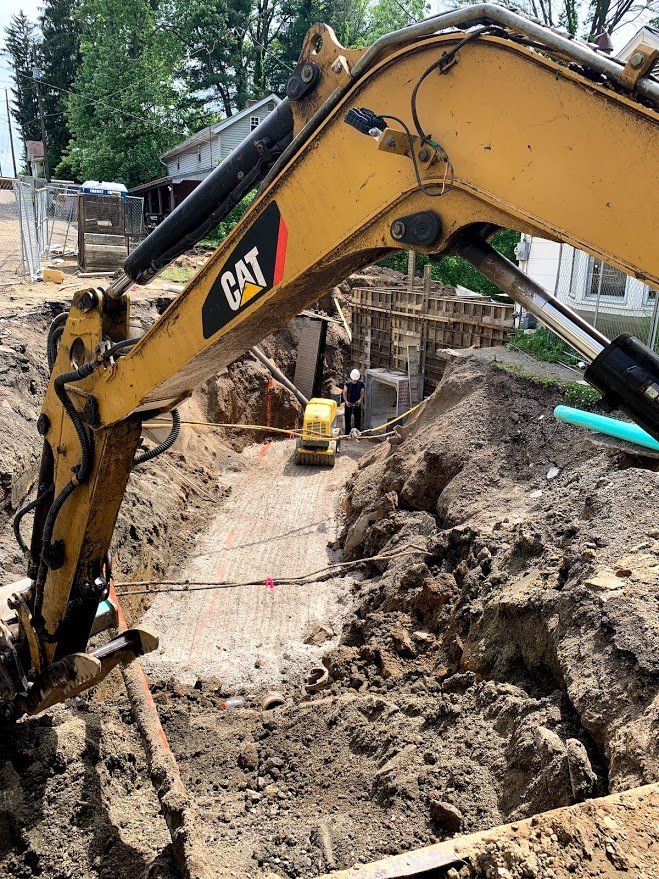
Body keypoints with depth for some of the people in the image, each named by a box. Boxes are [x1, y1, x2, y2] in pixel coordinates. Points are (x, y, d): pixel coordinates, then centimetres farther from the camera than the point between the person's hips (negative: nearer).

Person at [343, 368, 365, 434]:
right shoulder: (347, 384, -9)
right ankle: (347, 432, 18)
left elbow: (362, 393, 1)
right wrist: (346, 401, -18)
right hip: (348, 403, -1)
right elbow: (344, 393, -4)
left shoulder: (361, 384, -6)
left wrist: (360, 400, -16)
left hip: (357, 403, 1)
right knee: (347, 418, 6)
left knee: (358, 418, 6)